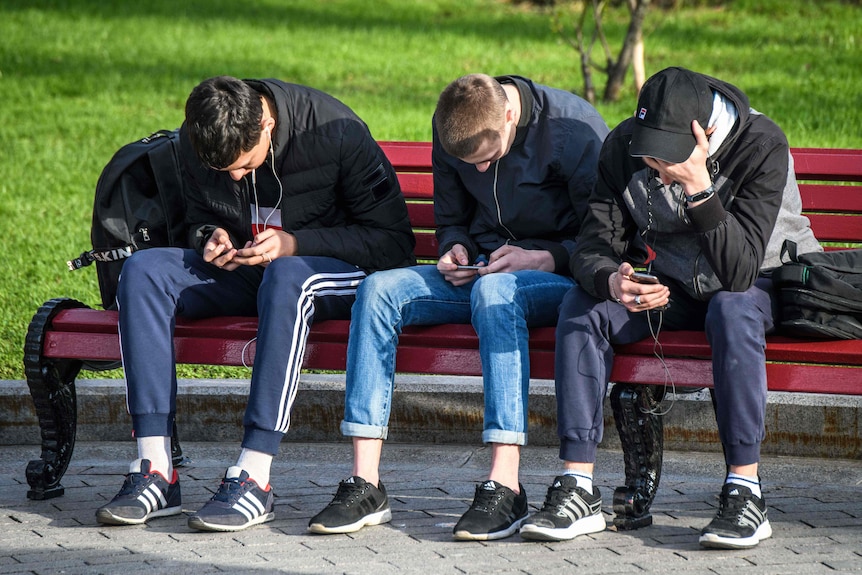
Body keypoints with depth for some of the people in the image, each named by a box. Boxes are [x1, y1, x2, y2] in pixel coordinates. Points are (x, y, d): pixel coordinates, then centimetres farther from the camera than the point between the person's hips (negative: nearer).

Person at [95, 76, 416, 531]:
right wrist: (210, 238, -10)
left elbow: (394, 240, -16)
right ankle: (154, 470, -27)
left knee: (287, 278, -40)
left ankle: (254, 480, -41)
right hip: (245, 272, 5)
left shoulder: (334, 131, -20)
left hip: (334, 271, -5)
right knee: (143, 270, -19)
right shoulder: (194, 142, -5)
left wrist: (293, 244, -25)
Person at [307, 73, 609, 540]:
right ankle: (365, 485, -26)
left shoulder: (575, 129, -14)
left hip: (559, 274, -5)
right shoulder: (452, 133, 2)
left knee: (494, 290, -38)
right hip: (485, 271, 5)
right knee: (379, 289, -20)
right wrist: (457, 249, -6)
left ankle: (505, 486, -42)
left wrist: (542, 258, -22)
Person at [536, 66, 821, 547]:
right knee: (582, 306, -22)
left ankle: (745, 493, -34)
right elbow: (593, 245, -13)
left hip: (762, 280, -4)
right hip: (667, 286, 4)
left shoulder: (762, 145, -27)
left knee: (732, 310, -39)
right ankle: (579, 487, -23)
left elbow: (739, 272, -33)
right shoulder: (624, 147, -13)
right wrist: (611, 281, -37)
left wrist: (698, 188, -44)